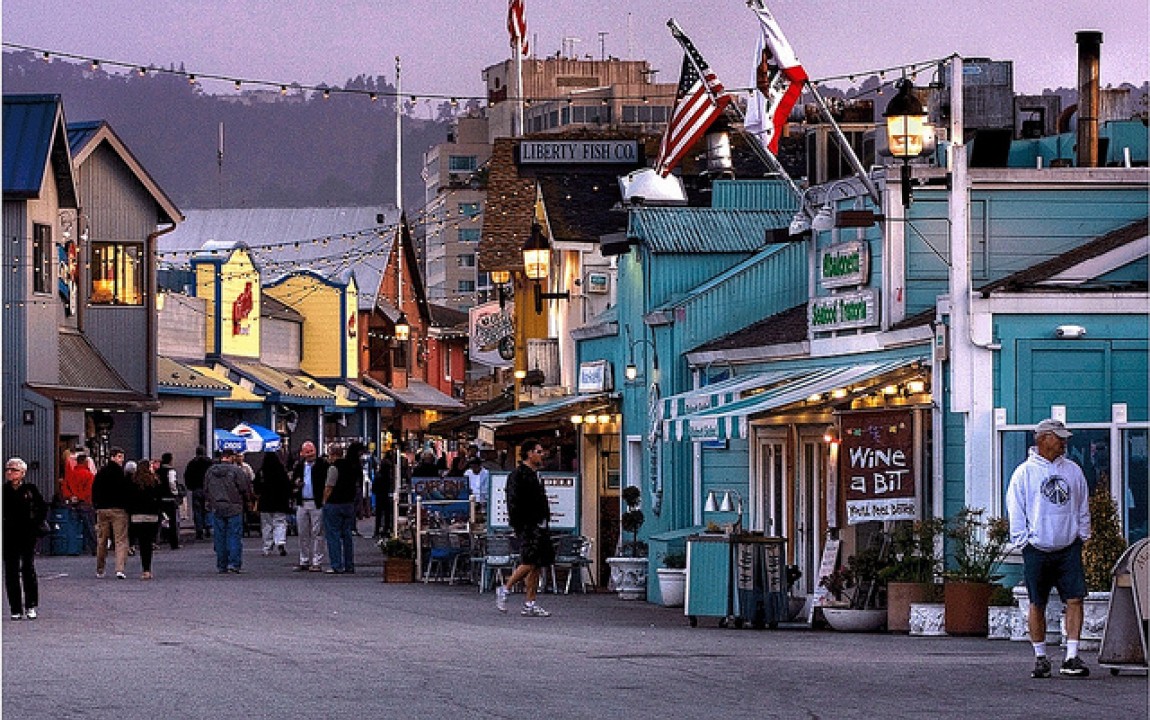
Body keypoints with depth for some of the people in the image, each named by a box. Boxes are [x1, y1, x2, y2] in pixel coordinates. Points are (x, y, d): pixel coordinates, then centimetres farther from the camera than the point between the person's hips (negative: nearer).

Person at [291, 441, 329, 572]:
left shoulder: (322, 464, -5)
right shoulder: (299, 466, 12)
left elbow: (327, 481, -10)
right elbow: (293, 478, 23)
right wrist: (296, 482, 0)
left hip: (317, 503, -6)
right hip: (302, 504, 6)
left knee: (317, 534, -3)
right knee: (303, 534, 10)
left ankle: (317, 563, 1)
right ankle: (304, 562, 17)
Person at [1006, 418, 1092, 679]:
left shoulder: (1072, 470, 12)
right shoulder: (1024, 473, 1)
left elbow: (1083, 507, 18)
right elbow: (1015, 511, 2)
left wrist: (1082, 535, 11)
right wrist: (1023, 540, -5)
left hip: (1069, 548, 3)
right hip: (1037, 549, -3)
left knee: (1075, 599, -8)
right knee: (1037, 605, 2)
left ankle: (1071, 657, -7)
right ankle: (1040, 657, 13)